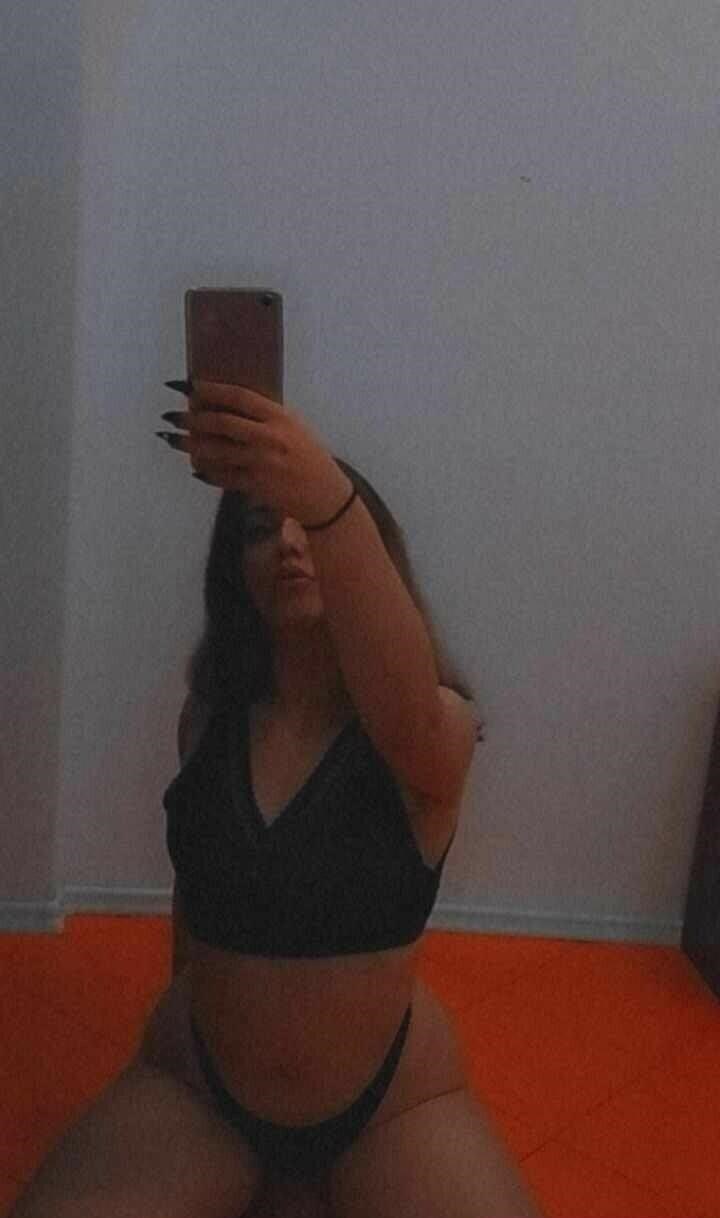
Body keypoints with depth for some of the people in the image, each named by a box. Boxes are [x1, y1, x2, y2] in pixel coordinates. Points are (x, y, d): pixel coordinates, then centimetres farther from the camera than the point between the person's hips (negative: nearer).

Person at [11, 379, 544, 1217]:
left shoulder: (437, 726, -16)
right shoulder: (209, 715, -4)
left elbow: (404, 718, -42)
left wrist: (330, 503, -57)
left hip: (394, 1101, -1)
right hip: (194, 1083, 2)